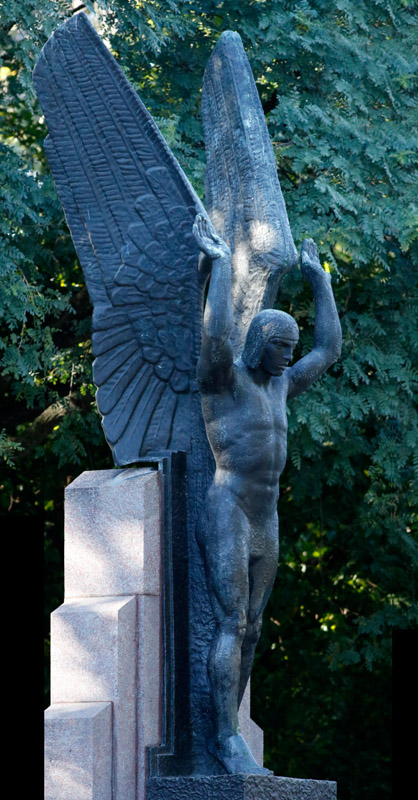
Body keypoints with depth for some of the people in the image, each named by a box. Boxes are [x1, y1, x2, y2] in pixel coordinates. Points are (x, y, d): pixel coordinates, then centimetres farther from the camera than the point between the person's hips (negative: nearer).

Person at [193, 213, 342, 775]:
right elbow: (215, 335, -26)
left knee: (249, 632, 5)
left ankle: (226, 738, 7)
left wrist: (319, 280, 28)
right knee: (231, 626, -14)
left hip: (265, 528, 8)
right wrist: (221, 264, -19)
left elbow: (330, 349, 26)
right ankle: (227, 738, -17)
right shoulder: (223, 377, -4)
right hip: (225, 519, -8)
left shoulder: (278, 386, 18)